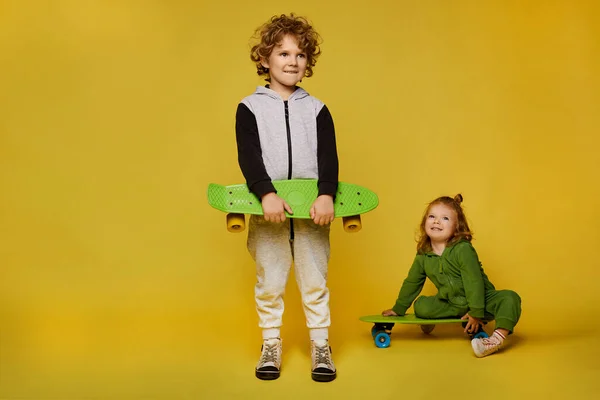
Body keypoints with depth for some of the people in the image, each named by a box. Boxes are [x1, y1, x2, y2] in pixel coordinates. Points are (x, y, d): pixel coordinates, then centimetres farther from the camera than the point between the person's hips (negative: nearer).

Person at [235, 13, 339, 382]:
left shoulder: (317, 109, 7)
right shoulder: (250, 108, 2)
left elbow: (329, 157, -3)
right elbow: (248, 157, -9)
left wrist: (327, 195, -20)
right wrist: (267, 194, -25)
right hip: (266, 209, -1)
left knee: (315, 280, 8)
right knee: (269, 282, 8)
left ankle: (320, 344, 20)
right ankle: (271, 344, 23)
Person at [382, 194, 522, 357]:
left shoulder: (463, 249, -21)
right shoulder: (423, 256, -4)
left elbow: (474, 282, -22)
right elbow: (411, 283, 9)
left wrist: (476, 313, -23)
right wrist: (398, 309, 14)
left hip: (481, 300, -5)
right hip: (451, 303, 5)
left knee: (510, 298, -29)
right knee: (421, 306, -16)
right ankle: (467, 322, -13)